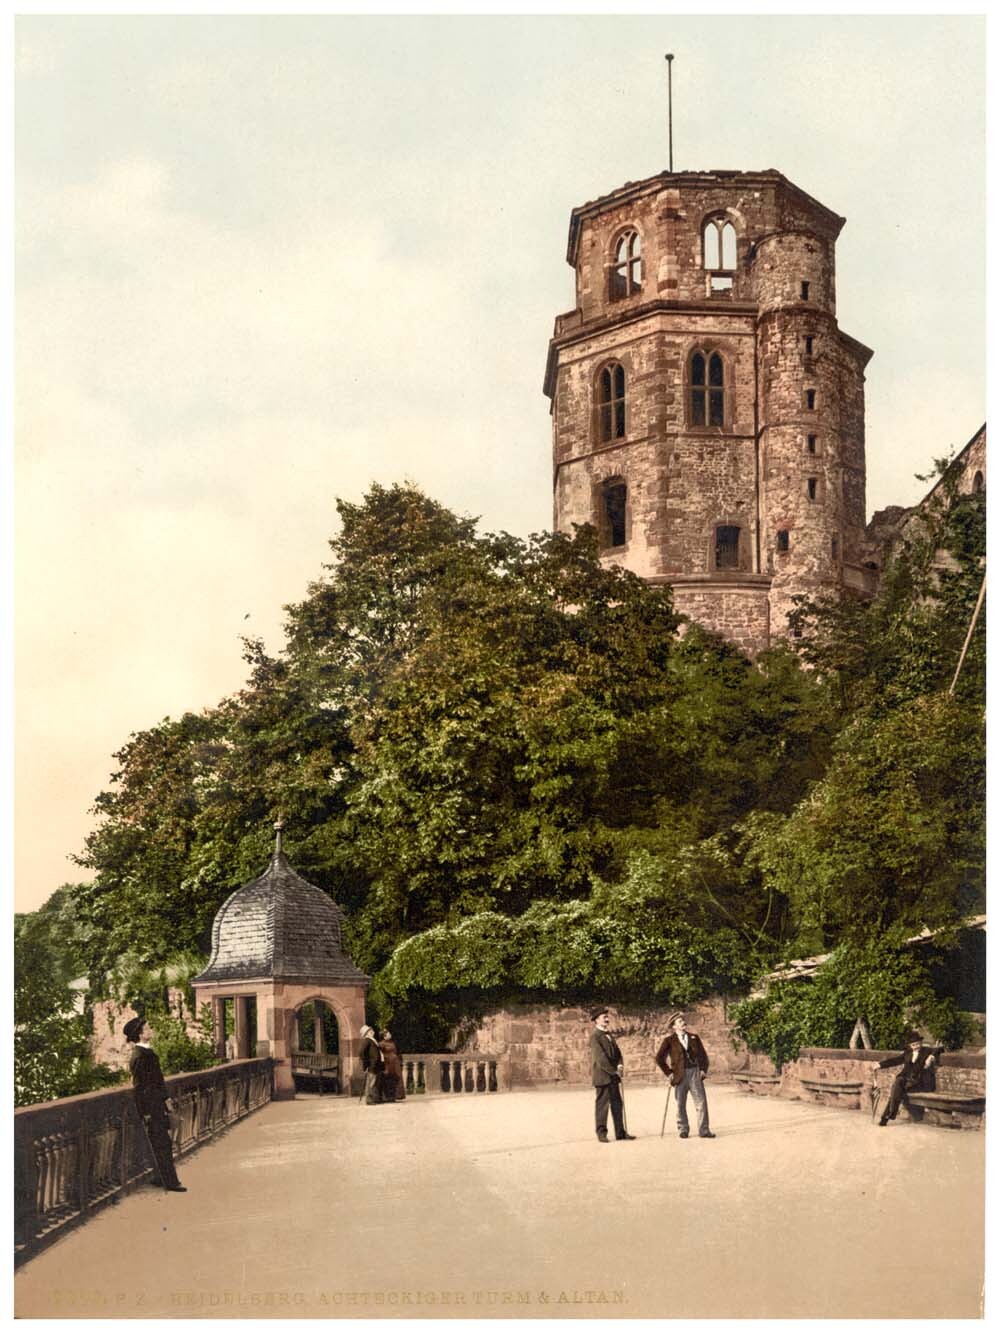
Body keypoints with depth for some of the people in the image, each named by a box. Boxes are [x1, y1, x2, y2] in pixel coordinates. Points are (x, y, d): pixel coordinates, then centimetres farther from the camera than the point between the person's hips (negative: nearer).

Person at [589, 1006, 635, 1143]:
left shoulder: (608, 1035, 15)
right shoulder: (595, 1036, -13)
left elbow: (617, 1052, 14)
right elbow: (601, 1058, -18)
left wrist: (620, 1065, -6)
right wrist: (614, 1071, -15)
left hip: (613, 1076, 8)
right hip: (602, 1076, -8)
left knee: (617, 1104, 9)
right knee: (602, 1104, -2)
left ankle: (620, 1132, 14)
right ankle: (601, 1133, 5)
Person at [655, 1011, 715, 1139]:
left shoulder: (694, 1037, 11)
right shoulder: (669, 1040, 2)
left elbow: (703, 1055, 14)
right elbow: (659, 1058, 2)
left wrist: (703, 1069, 2)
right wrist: (668, 1073, -2)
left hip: (695, 1072, 2)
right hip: (680, 1075, -2)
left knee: (701, 1102, -5)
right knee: (681, 1105, 4)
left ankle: (703, 1131, -1)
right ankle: (683, 1130, 15)